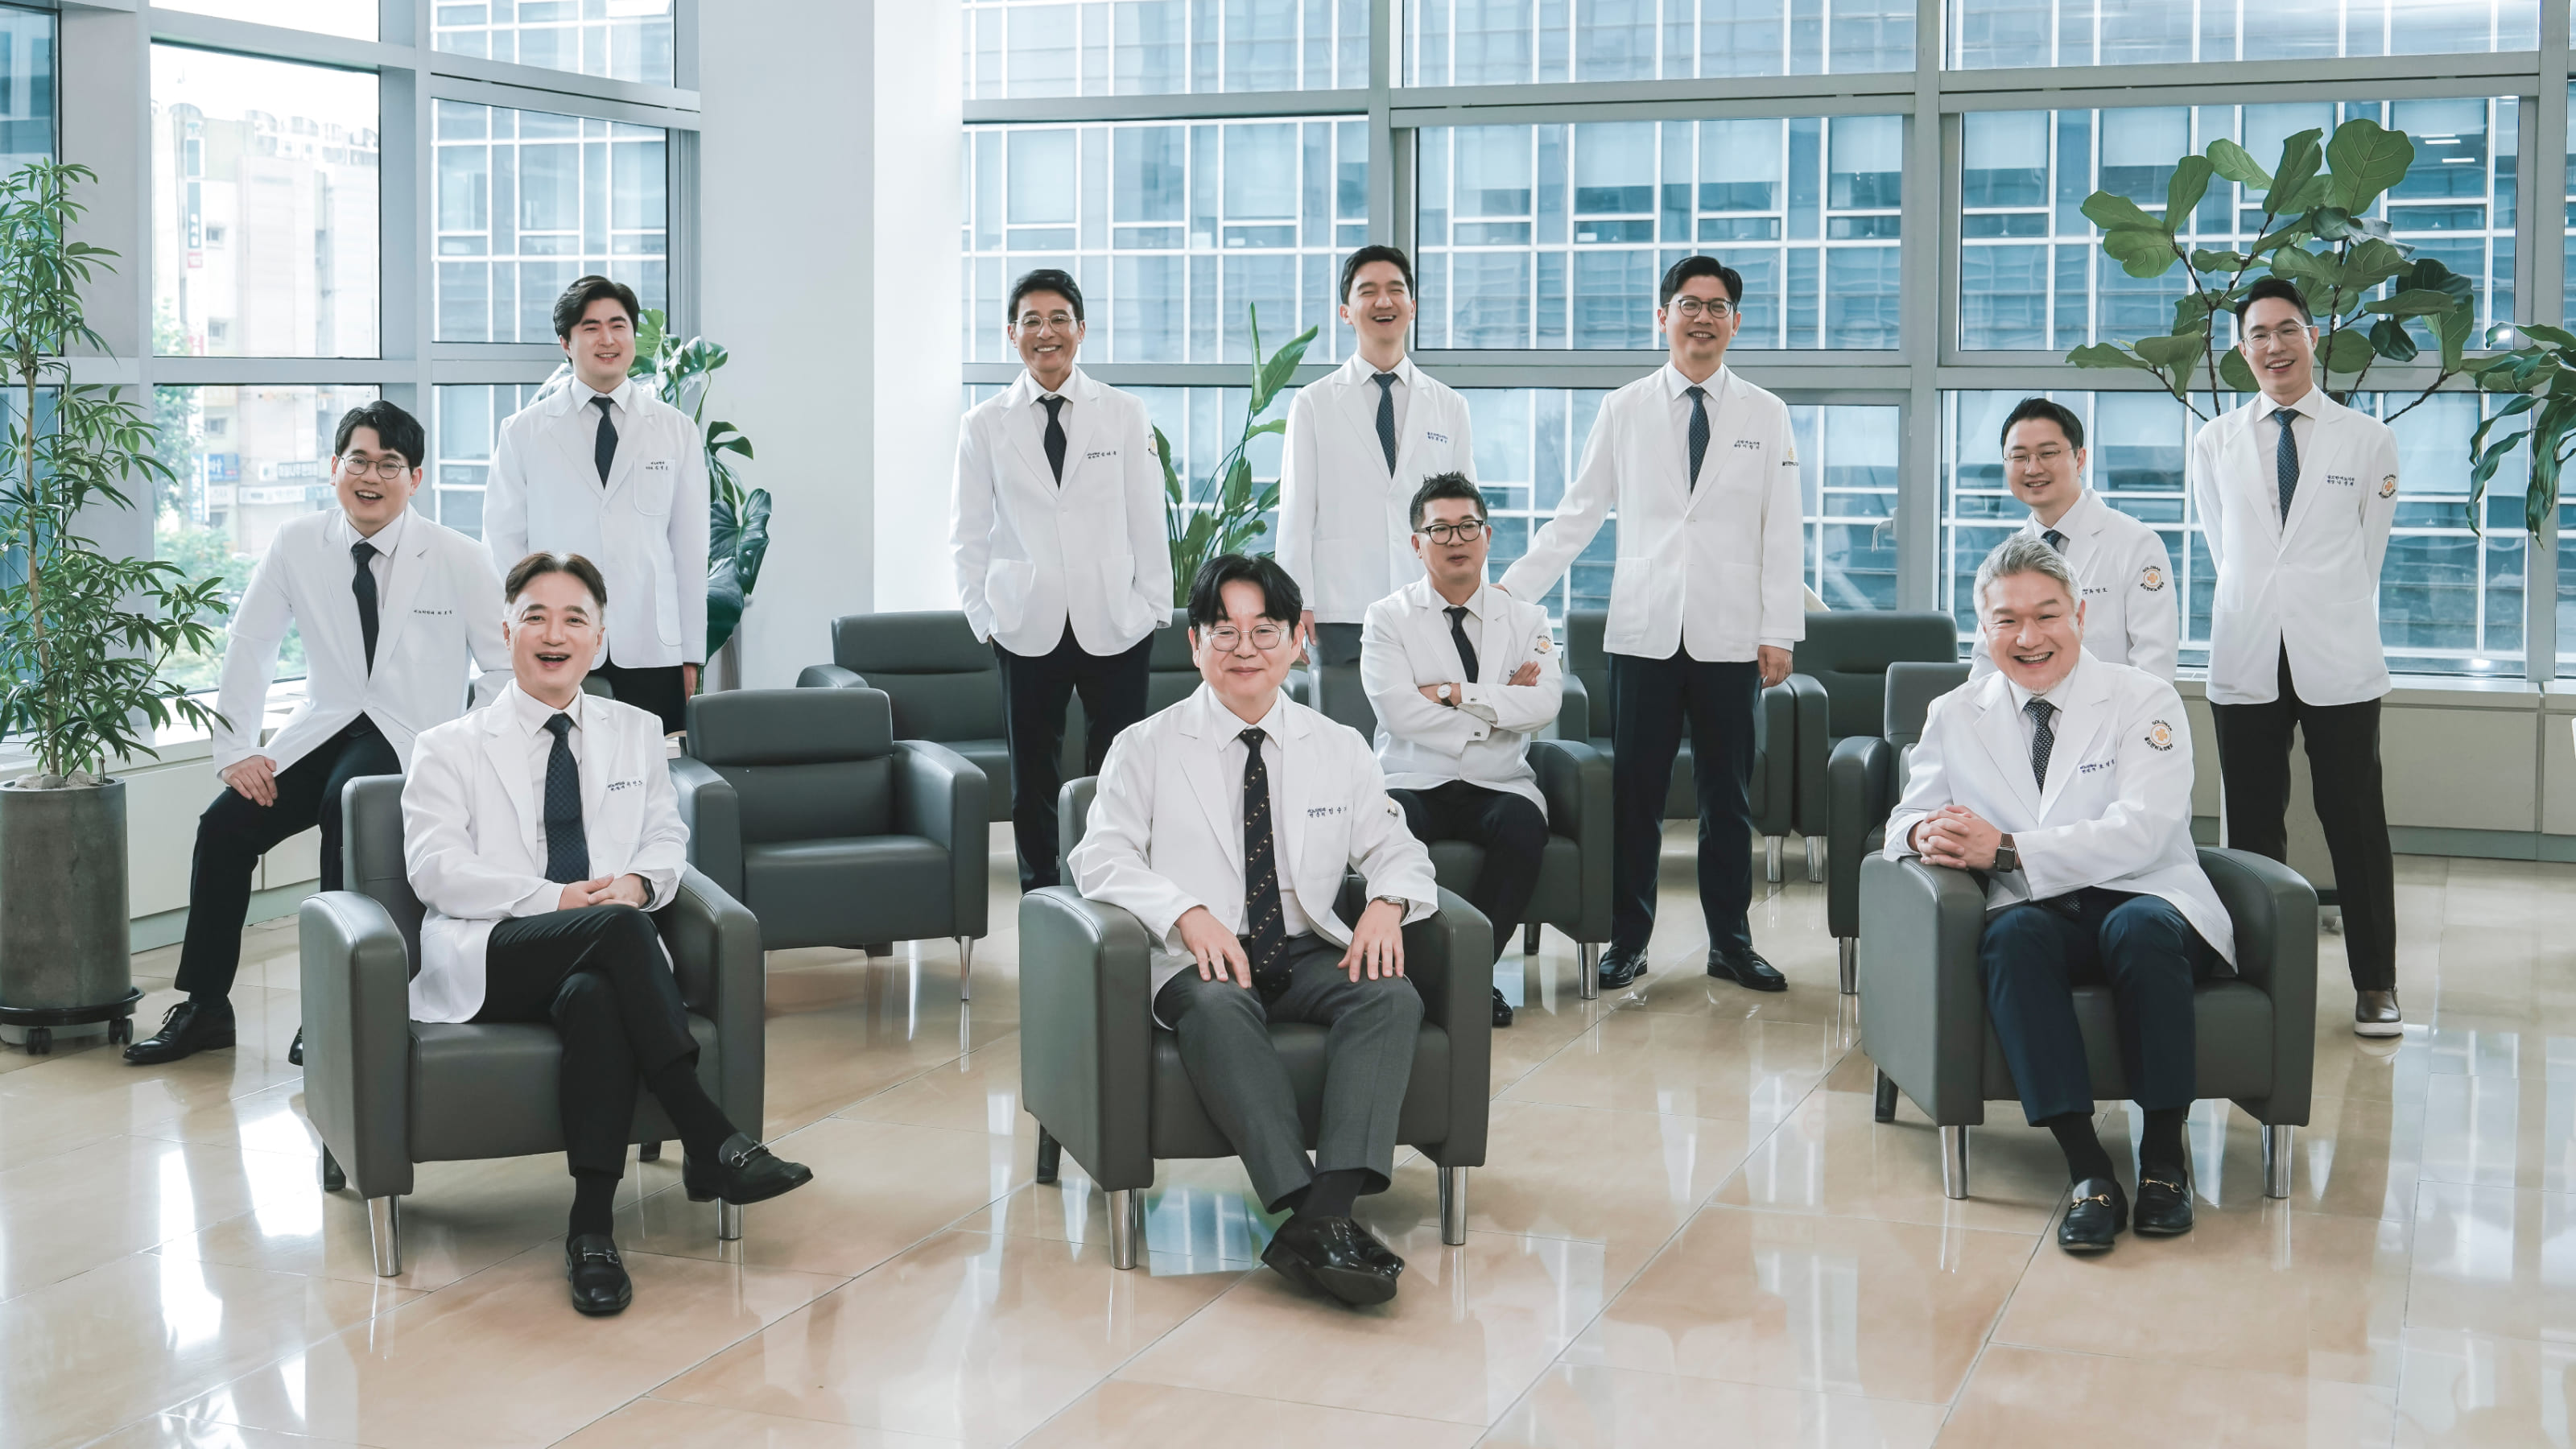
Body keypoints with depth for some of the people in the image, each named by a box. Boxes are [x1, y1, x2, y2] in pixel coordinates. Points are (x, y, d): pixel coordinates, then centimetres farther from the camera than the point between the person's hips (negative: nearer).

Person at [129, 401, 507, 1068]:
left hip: (413, 738, -4)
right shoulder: (297, 545, 0)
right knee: (226, 823, -16)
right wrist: (235, 750, -2)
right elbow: (249, 646, 5)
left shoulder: (457, 558, -7)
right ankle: (204, 1008, 1)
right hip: (325, 725, 4)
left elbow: (509, 660, -3)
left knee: (345, 803, -34)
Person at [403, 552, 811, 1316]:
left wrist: (639, 881, -5)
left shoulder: (636, 733, 25)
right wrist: (554, 900, -12)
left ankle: (591, 1229, -37)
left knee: (596, 998, -38)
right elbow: (434, 868, 1)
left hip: (600, 962, 2)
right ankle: (712, 1145, -38)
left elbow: (667, 836, 21)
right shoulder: (450, 749, 14)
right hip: (490, 960, -2)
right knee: (618, 929, -35)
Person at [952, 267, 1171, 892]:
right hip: (1027, 629, 1)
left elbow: (1147, 519, 5)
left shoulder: (1124, 414, 4)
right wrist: (984, 613, 1)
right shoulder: (984, 425, 5)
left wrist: (1153, 605, 1)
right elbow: (968, 535, 8)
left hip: (1116, 624, -1)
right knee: (1033, 782, 7)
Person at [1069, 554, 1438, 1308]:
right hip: (1200, 961, -3)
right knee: (1220, 1008, -38)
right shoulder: (1146, 749, 7)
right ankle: (1305, 1210, -46)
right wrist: (1189, 915, -20)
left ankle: (1327, 1211, -43)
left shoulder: (1340, 749, 15)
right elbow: (1102, 856, -2)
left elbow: (1396, 850, 16)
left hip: (1310, 955, 3)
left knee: (1392, 996, -29)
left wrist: (1388, 903, -9)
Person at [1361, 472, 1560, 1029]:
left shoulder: (1525, 619, 12)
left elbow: (1545, 702, -7)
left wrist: (1456, 693, -13)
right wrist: (1500, 703, -7)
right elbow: (1398, 710, -11)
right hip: (1416, 786, -1)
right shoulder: (1389, 618, 5)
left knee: (1523, 827, -33)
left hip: (1498, 788, 2)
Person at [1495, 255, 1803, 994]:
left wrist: (1779, 631, -1)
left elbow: (1782, 534, 5)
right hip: (1645, 630, 0)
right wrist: (1513, 587, -2)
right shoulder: (1625, 411, 7)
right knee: (1635, 792, 1)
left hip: (1729, 635, 0)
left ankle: (1730, 941, 16)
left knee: (1727, 793, 6)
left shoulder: (1765, 416, 7)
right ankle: (1628, 940, 11)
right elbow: (1577, 515, 7)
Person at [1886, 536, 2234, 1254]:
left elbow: (2141, 832, -12)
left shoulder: (2144, 702, 2)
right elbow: (1909, 815, 14)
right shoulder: (1955, 716, 14)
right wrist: (1927, 833, -13)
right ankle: (2086, 1168, -37)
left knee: (2139, 927, -37)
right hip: (2043, 919, 2)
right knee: (2013, 934, -34)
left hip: (2146, 904, -2)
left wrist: (2006, 849, -20)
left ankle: (2164, 1153, -24)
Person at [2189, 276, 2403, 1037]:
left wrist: (2329, 623, 9)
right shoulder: (2214, 443, 8)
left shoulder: (2368, 440, 3)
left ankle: (2376, 984, 8)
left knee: (2356, 822, 0)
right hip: (2246, 661, 2)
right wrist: (2257, 611, 10)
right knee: (2252, 826, 6)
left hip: (2336, 662, -2)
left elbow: (2365, 555, 8)